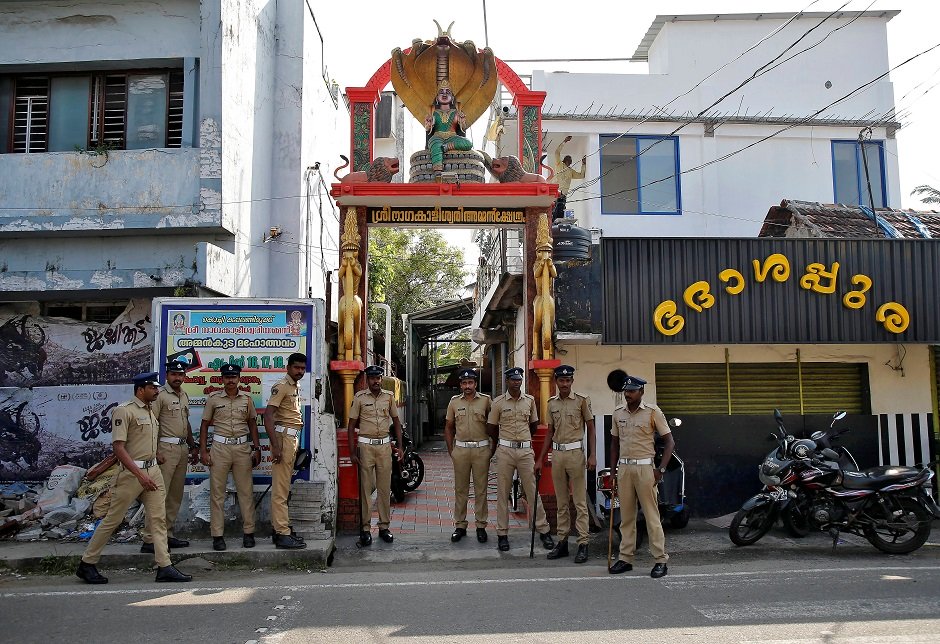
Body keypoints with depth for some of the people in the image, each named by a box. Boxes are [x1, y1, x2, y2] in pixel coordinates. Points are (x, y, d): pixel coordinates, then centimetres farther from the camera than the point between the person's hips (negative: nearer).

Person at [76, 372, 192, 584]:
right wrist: (140, 474, -24)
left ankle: (164, 567, 4)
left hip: (153, 470, 8)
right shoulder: (124, 411, -12)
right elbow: (118, 447, -19)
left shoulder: (150, 411, 13)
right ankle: (87, 564, 19)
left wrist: (153, 468, 18)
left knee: (159, 519, 3)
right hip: (132, 472, -8)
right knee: (113, 519, 3)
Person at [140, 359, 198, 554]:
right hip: (166, 448, -8)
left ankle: (167, 535, 17)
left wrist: (193, 446, 21)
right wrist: (155, 451, -19)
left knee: (176, 496, 10)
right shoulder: (160, 395, -8)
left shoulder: (184, 396, 16)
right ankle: (149, 540, -6)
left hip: (182, 448, 8)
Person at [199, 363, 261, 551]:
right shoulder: (213, 398, 2)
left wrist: (257, 448, 8)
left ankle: (248, 532, 11)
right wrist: (203, 450, -2)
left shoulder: (247, 398, 8)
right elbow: (204, 425, 5)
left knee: (246, 491, 3)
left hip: (243, 448, 2)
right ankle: (217, 535, 8)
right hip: (220, 448, -1)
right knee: (217, 492, 1)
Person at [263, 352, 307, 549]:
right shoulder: (281, 386, -9)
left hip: (292, 438, 10)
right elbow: (268, 415, -19)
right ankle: (282, 534, -7)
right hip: (283, 437, -10)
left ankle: (279, 529, 18)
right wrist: (275, 445, -24)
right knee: (280, 489, -8)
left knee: (283, 487, 12)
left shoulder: (295, 387, 20)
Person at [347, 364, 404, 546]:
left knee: (384, 488, 6)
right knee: (365, 488, 0)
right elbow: (351, 425, -1)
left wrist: (400, 446, 7)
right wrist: (352, 451, -7)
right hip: (366, 446, -3)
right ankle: (365, 528, 7)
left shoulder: (389, 396, 7)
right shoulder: (359, 397, -2)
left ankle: (384, 527, 15)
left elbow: (396, 421, 14)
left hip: (385, 446, 3)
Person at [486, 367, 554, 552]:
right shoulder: (498, 402, 0)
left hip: (526, 450, 1)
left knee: (533, 491, 4)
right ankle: (502, 533, 13)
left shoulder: (530, 400, 6)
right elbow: (491, 428, 7)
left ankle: (543, 530, 13)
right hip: (505, 451, -1)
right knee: (503, 493, 5)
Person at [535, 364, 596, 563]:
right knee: (561, 502, 10)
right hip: (557, 453, 5)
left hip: (575, 452, -5)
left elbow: (591, 428, -1)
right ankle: (562, 541, 17)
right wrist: (540, 459, 12)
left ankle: (583, 544, 2)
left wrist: (592, 455, -10)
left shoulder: (582, 401, -2)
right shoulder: (552, 403, 10)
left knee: (580, 502, -2)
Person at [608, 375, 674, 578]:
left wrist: (661, 469, -11)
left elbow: (669, 441, -4)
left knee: (651, 515, -3)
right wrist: (613, 470, 11)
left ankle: (660, 560, 4)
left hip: (644, 467, -5)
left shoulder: (653, 412, -5)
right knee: (626, 516, 9)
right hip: (623, 468, 5)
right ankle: (625, 558, 16)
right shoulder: (618, 413, 10)